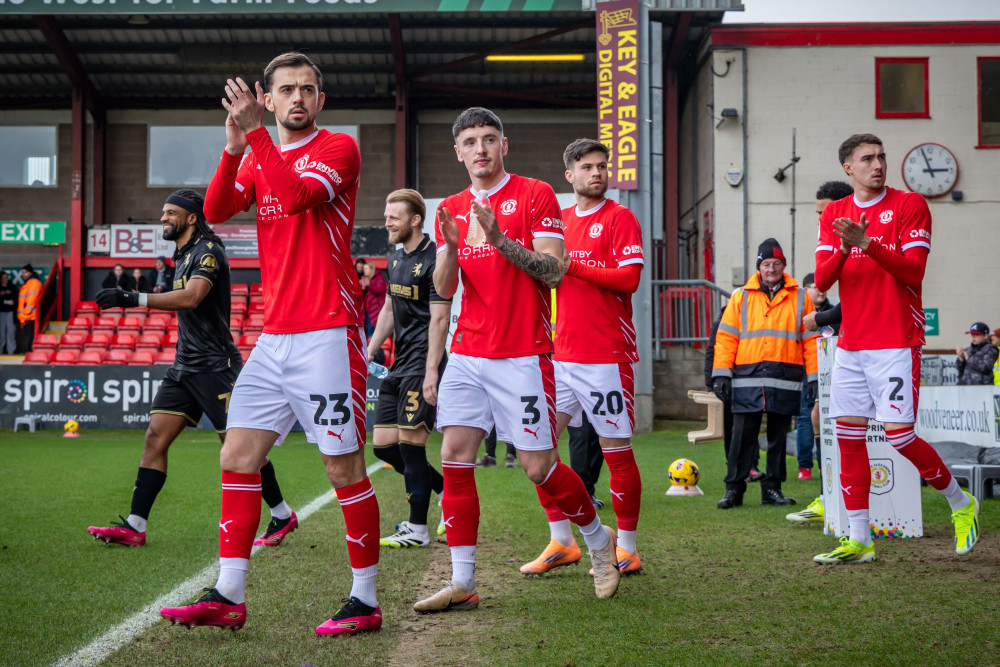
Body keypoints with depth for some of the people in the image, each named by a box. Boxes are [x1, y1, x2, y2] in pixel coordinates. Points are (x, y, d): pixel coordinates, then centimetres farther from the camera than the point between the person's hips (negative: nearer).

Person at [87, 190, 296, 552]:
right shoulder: (184, 255, 17)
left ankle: (282, 516, 10)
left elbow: (191, 297, -29)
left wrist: (132, 299, -32)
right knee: (156, 436, -1)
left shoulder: (208, 251, -13)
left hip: (214, 366, -9)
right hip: (184, 366, 9)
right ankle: (135, 527, -2)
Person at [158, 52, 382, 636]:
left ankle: (366, 600, 6)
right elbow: (216, 211, 0)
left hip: (327, 335, -7)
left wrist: (255, 133, -19)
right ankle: (228, 598, 9)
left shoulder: (339, 148, -2)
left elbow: (296, 194, -21)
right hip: (274, 337, 7)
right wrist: (235, 145, -12)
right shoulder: (258, 158, 17)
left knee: (345, 468, -4)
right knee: (238, 457, 4)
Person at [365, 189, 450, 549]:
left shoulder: (434, 260, -12)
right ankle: (448, 491, 20)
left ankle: (417, 529, 1)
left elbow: (439, 318, -16)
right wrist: (369, 351, 20)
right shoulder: (395, 258, 15)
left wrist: (431, 372, -22)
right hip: (399, 363, 9)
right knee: (383, 444, 5)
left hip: (422, 362, -9)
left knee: (410, 441, -9)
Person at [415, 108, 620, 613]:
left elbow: (553, 271, -10)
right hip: (467, 354, 5)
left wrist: (498, 237, -21)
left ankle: (600, 539, 24)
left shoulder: (535, 195, -2)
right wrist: (450, 247, -10)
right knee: (454, 457, -4)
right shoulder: (452, 210, 13)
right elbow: (444, 290, 9)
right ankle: (462, 584, 2)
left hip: (523, 355, -5)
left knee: (539, 467, -3)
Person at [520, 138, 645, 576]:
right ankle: (561, 543, 14)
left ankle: (626, 549, 10)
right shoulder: (560, 221, 16)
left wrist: (572, 265, -15)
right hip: (561, 354, 6)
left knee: (617, 451, -2)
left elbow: (629, 278, -14)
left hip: (606, 355, -6)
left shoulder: (620, 218, -3)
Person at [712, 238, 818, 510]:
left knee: (778, 437, 7)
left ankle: (772, 488, 16)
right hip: (747, 379, -1)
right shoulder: (741, 297, 9)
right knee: (742, 435, -2)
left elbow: (811, 340, 8)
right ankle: (734, 489, 6)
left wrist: (814, 376, 2)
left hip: (785, 381, 1)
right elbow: (726, 337, 6)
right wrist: (722, 373, -2)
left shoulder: (799, 297, 9)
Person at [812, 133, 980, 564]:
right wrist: (843, 249, -18)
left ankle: (961, 504, 15)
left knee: (899, 434, -10)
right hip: (851, 346, 5)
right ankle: (858, 541, 9)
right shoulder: (833, 214, 11)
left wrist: (868, 243, -24)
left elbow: (913, 271, -12)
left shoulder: (910, 205, -2)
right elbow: (822, 279, 2)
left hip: (896, 343, -5)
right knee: (848, 436, 2)